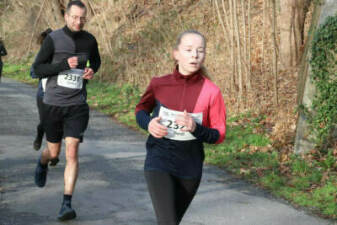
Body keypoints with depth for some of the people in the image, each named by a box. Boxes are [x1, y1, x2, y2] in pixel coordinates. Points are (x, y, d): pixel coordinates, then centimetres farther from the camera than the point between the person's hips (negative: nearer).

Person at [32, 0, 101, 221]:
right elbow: (38, 68, -6)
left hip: (77, 105, 1)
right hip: (53, 104, -1)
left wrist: (92, 71, 0)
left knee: (72, 152, -10)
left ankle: (67, 204, -8)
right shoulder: (53, 39, -7)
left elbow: (96, 60, 23)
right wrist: (64, 64, -19)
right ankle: (42, 164, 51)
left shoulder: (89, 40, 3)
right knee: (54, 152, 13)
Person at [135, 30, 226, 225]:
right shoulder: (159, 84, -6)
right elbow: (141, 109, 14)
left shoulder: (211, 92, -9)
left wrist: (195, 128, -24)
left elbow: (219, 135, -5)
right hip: (159, 160, -1)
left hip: (189, 167, 1)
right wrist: (148, 123, -9)